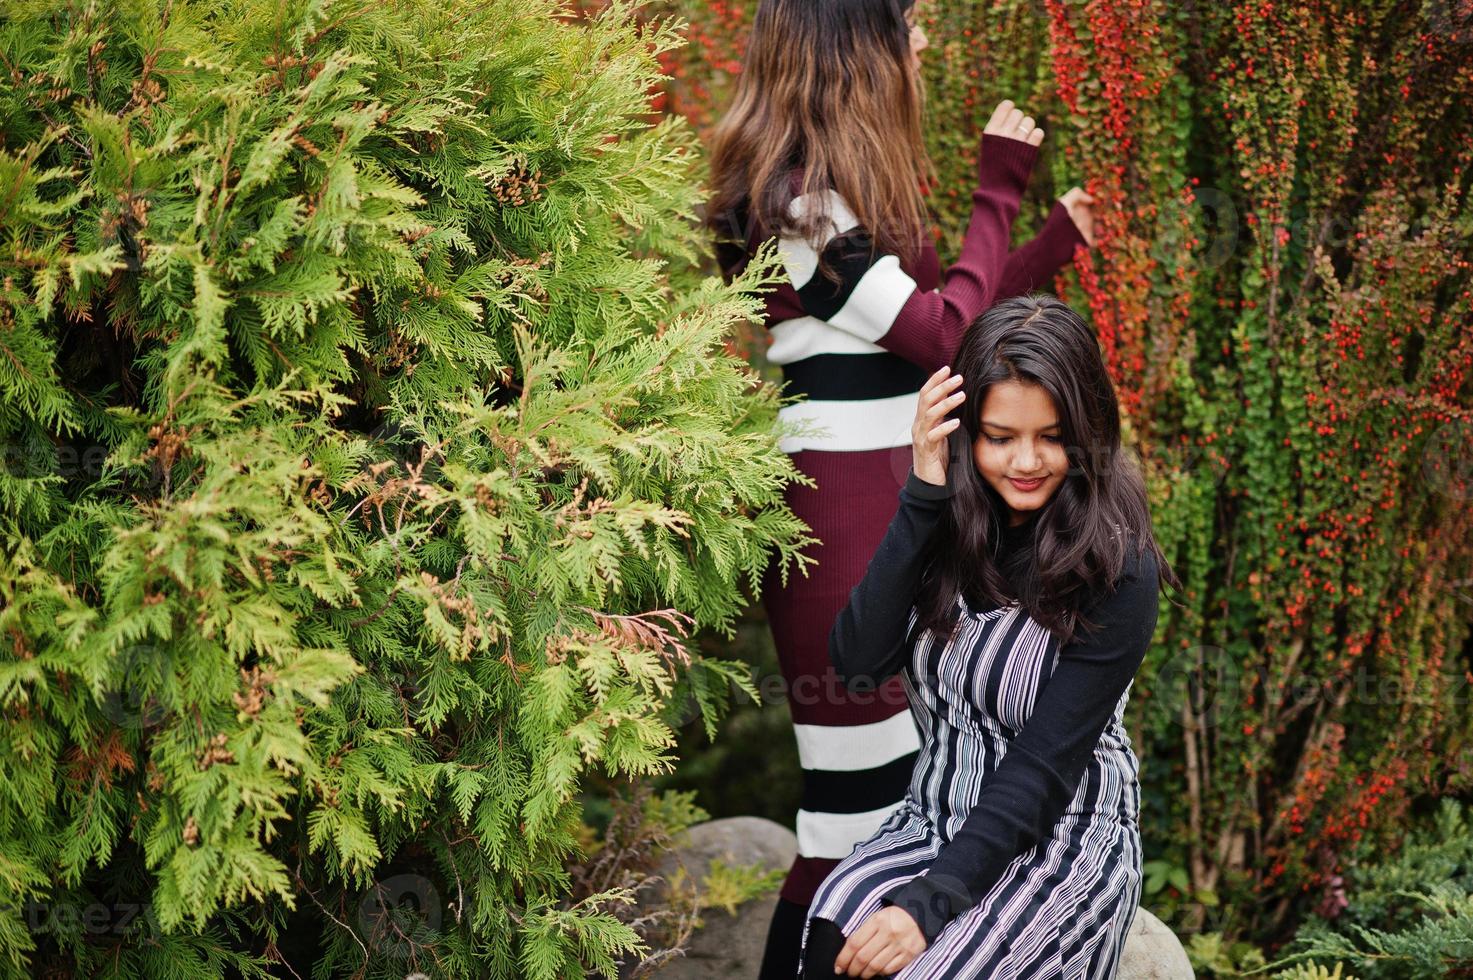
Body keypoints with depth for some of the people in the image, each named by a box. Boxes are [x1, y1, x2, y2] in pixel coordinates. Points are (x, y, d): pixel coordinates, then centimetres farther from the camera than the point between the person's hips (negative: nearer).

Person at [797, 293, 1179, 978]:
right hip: (932, 821, 3)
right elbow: (857, 663, -12)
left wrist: (929, 900, -25)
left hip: (1062, 842, -3)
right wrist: (923, 496, -17)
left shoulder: (1117, 572, -12)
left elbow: (1047, 764, -16)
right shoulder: (944, 527, 1)